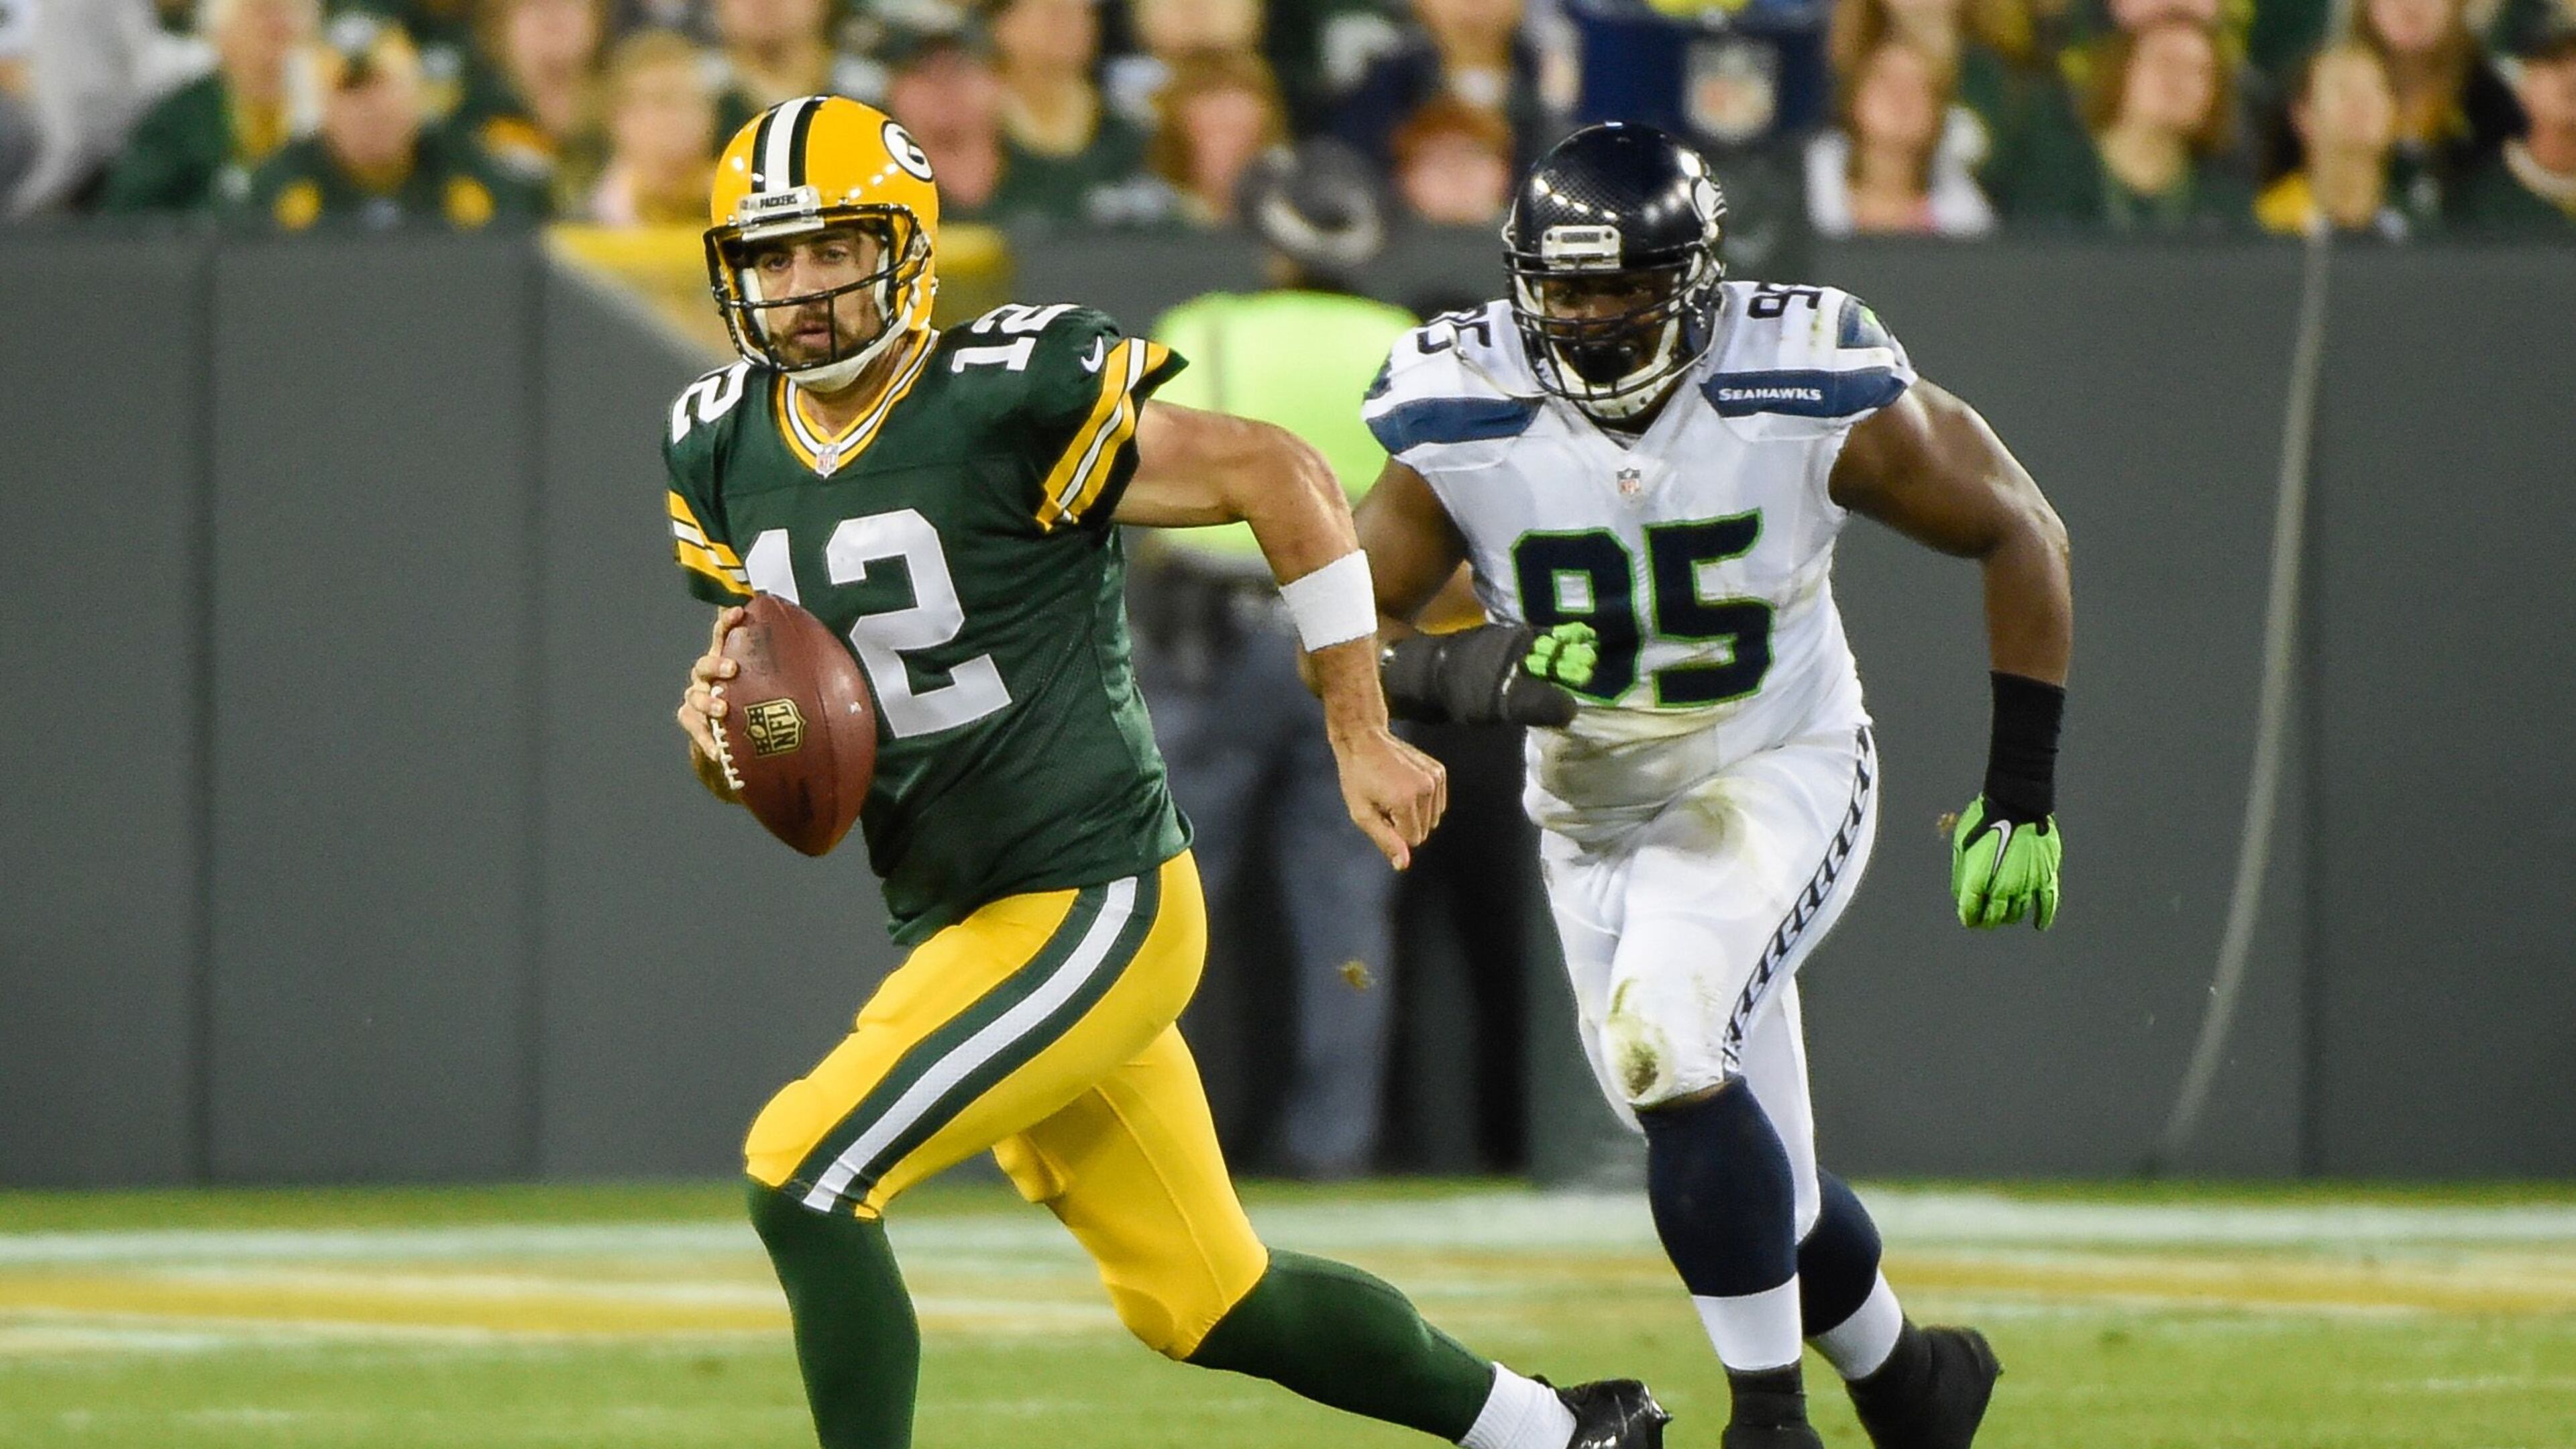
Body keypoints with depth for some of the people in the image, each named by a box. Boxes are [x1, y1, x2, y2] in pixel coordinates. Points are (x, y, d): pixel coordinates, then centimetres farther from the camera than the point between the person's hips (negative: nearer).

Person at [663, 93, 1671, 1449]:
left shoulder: (1011, 399, -17)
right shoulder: (724, 456, 4)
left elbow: (1278, 477, -11)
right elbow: (768, 677, 15)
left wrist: (1362, 740, -8)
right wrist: (717, 719, -10)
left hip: (1096, 910, -7)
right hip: (958, 928, 8)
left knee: (804, 1173, -19)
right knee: (1202, 1304, 16)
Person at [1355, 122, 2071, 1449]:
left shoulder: (1813, 400, -21)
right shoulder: (1464, 423, -16)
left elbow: (2018, 534, -7)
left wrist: (2022, 794, -9)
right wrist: (1453, 672, -39)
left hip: (1777, 781, -4)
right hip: (1594, 820, 4)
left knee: (1665, 1045, -28)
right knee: (1751, 1186, 10)